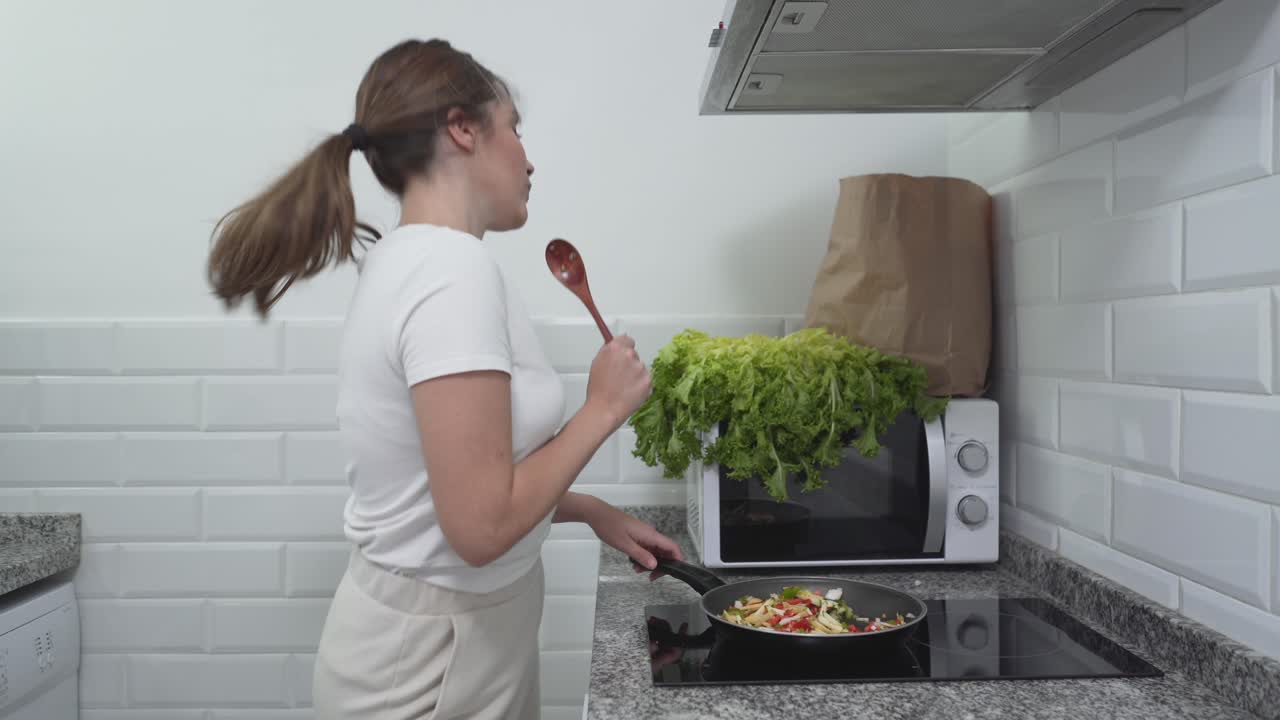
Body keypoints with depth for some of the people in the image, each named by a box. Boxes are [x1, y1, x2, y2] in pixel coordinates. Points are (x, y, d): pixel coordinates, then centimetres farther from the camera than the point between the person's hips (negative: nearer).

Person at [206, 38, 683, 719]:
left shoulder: (405, 260, 4)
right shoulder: (453, 268, -23)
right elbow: (482, 527, -26)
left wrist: (593, 512, 12)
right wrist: (602, 408, -15)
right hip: (430, 661, -8)